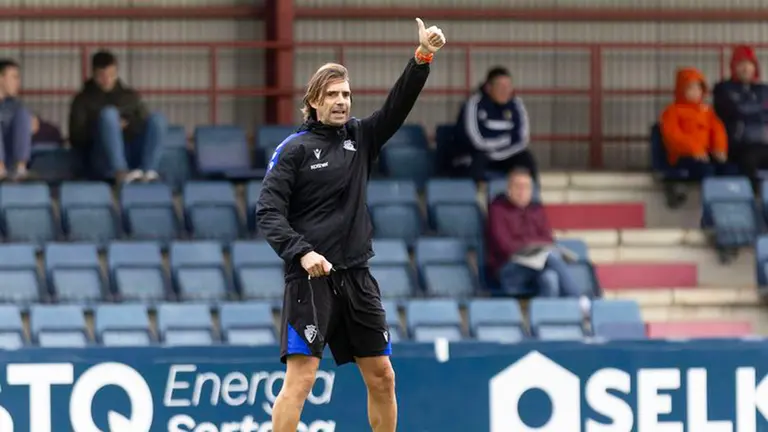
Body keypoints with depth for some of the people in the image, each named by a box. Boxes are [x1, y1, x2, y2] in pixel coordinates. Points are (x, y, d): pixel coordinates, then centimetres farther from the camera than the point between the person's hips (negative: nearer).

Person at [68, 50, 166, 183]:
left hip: (131, 157, 3)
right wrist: (108, 128, -8)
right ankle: (120, 172, -49)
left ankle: (148, 170, -42)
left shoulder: (130, 96, 23)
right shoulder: (83, 100, 14)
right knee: (109, 113, -28)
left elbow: (144, 127, 16)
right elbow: (76, 137, 3)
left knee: (157, 119, -19)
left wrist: (127, 126, -4)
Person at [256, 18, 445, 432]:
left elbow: (397, 106, -2)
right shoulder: (294, 149, -4)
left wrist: (422, 58, -17)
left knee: (381, 377, 9)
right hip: (310, 277, -6)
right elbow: (268, 212, -8)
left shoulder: (360, 137, 11)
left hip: (356, 276, 6)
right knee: (300, 377, -13)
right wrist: (302, 253, -22)